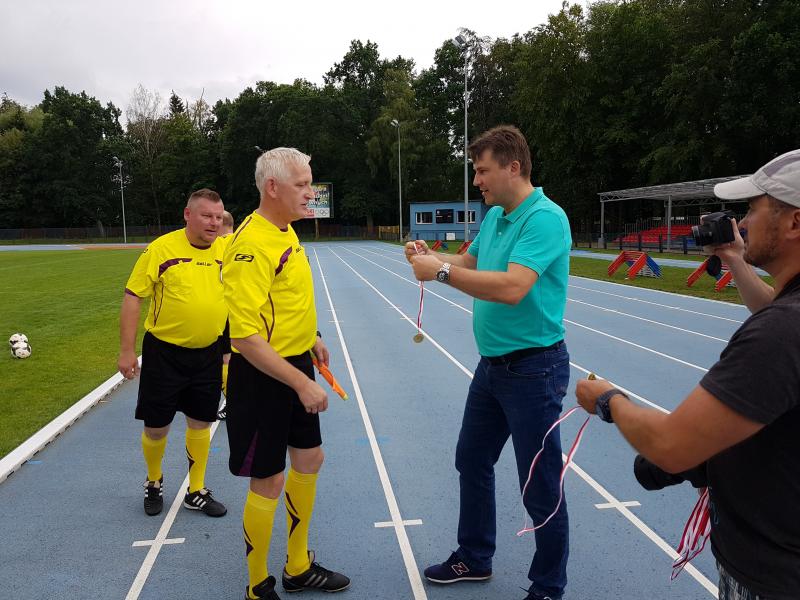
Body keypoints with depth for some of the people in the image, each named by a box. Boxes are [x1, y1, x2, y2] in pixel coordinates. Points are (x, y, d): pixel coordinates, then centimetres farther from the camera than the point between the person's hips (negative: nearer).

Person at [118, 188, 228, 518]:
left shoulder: (227, 253, -1)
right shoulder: (161, 249, -11)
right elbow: (132, 297, -8)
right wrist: (127, 350, -10)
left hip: (209, 355, 3)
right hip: (164, 352, -2)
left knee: (200, 423, 12)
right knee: (156, 428, 8)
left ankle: (196, 492, 30)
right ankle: (154, 482, 38)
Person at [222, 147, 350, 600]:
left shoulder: (286, 231, 6)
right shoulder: (253, 244, -23)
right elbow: (246, 337, -28)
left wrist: (312, 337, 18)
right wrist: (301, 383, -27)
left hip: (296, 367, 10)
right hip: (264, 376, -10)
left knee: (310, 459, 19)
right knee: (268, 482, 3)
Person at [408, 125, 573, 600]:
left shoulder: (545, 218, -20)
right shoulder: (494, 215, 8)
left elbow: (512, 288, -32)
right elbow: (471, 262, 18)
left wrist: (442, 271, -26)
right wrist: (431, 257, -1)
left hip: (534, 368, -9)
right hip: (492, 364, 10)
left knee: (540, 488, 4)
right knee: (472, 461, 20)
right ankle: (474, 559, 40)